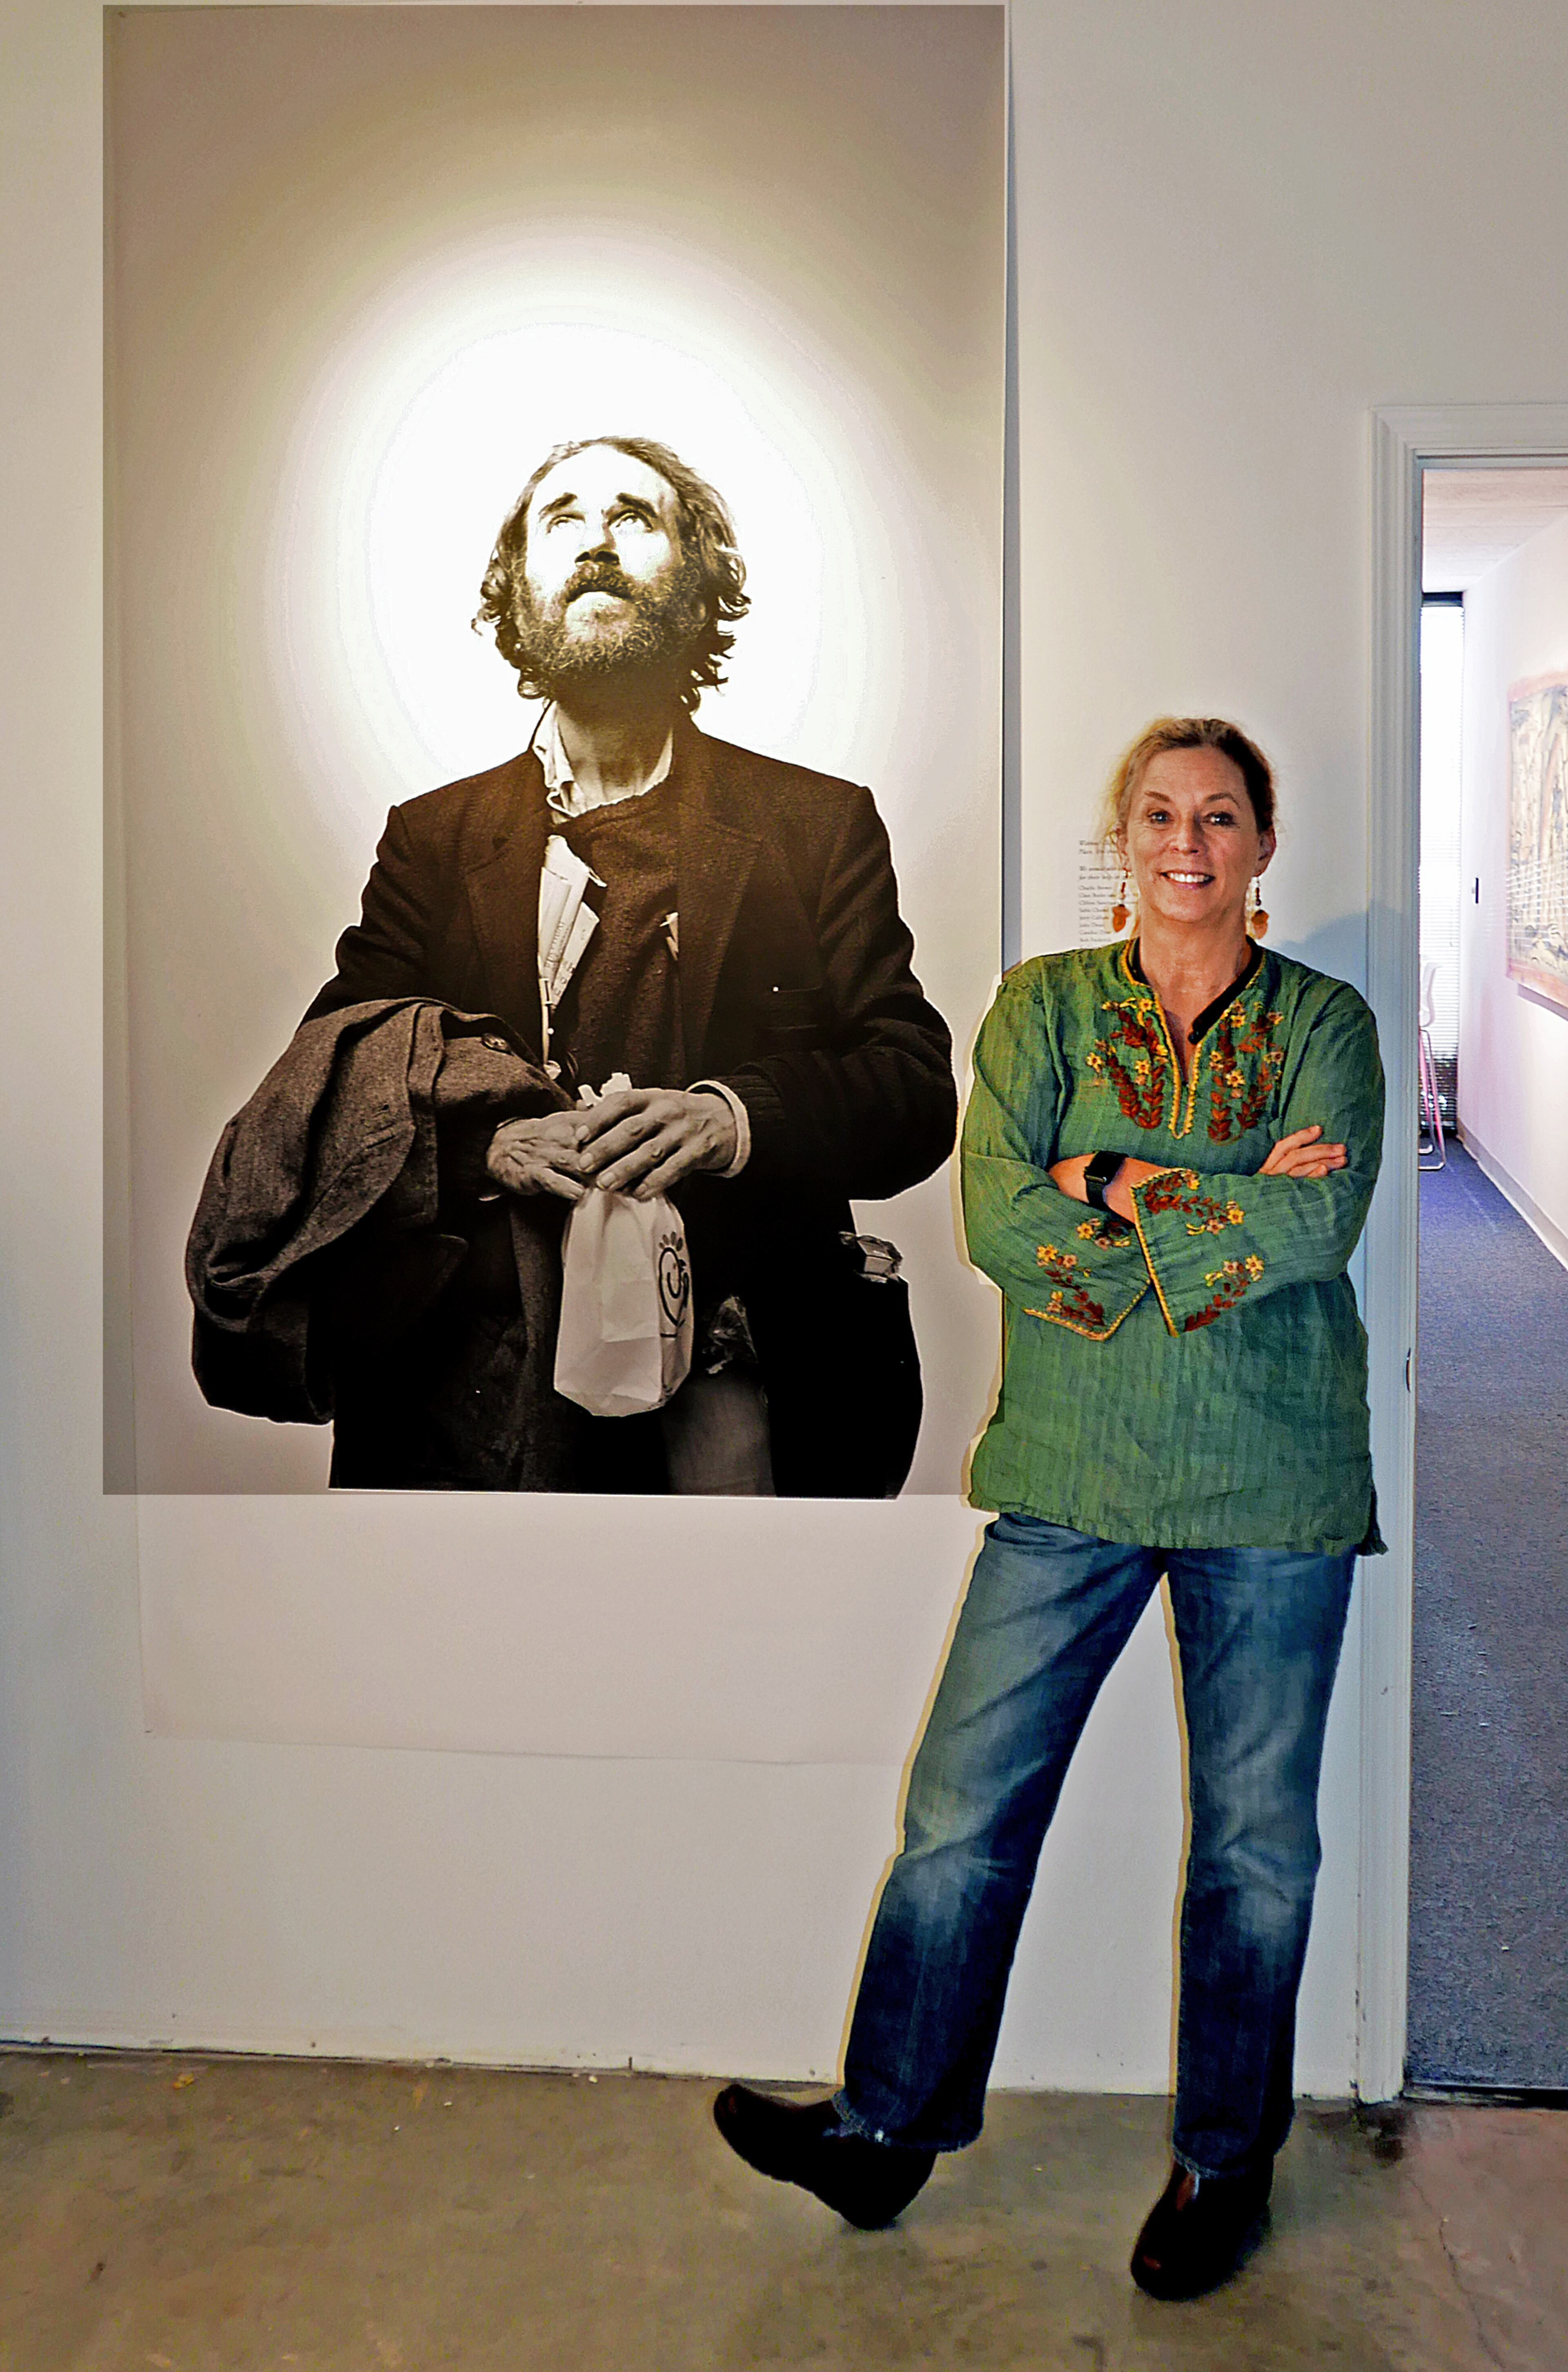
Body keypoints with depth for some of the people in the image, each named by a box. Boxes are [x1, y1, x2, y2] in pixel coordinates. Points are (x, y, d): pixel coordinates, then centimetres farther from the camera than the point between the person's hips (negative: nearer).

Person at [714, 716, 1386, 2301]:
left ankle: (1226, 2159, 32)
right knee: (965, 1807, 4)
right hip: (1072, 1472, 1)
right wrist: (1232, 1209, -15)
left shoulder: (1324, 1024, 2)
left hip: (1273, 1483, 0)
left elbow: (1319, 1231, -14)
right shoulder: (1043, 1006, 4)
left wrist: (1114, 1187, -14)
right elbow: (995, 1215, -11)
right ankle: (890, 2128, 23)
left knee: (1256, 1836, 11)